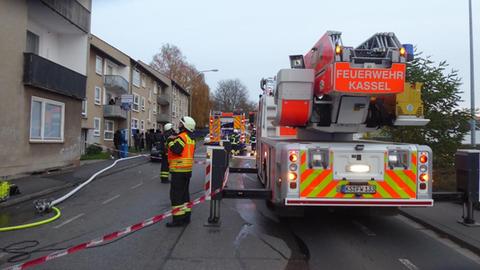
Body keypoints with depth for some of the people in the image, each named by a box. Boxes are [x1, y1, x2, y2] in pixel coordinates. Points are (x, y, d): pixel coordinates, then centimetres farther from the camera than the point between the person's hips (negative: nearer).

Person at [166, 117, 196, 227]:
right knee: (185, 192, 17)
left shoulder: (181, 137, -15)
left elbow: (176, 150, -26)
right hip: (188, 169, 9)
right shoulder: (191, 139, 14)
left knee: (176, 194, -4)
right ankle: (186, 217, 24)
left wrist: (170, 142, -8)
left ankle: (178, 219, -2)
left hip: (179, 170, -9)